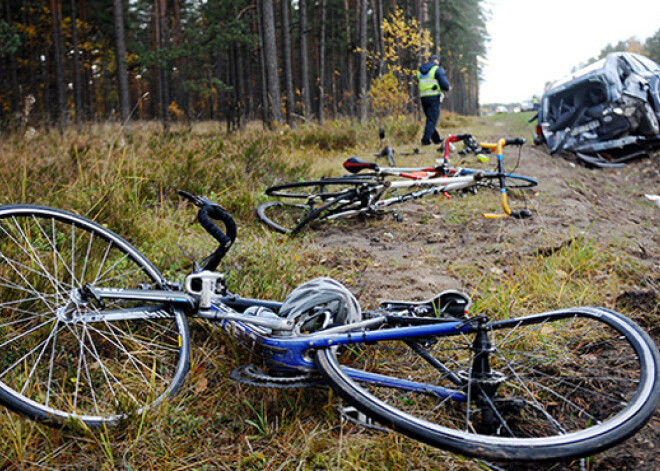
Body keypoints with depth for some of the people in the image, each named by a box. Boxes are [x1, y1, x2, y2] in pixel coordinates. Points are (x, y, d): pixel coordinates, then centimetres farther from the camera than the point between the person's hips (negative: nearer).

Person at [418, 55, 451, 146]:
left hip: (423, 97, 7)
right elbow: (444, 83, -10)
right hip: (434, 97, -7)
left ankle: (436, 139, 23)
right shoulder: (437, 69, -3)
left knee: (430, 119, 16)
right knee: (432, 120, -4)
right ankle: (425, 140, -11)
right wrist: (448, 88, 11)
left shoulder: (420, 71, 18)